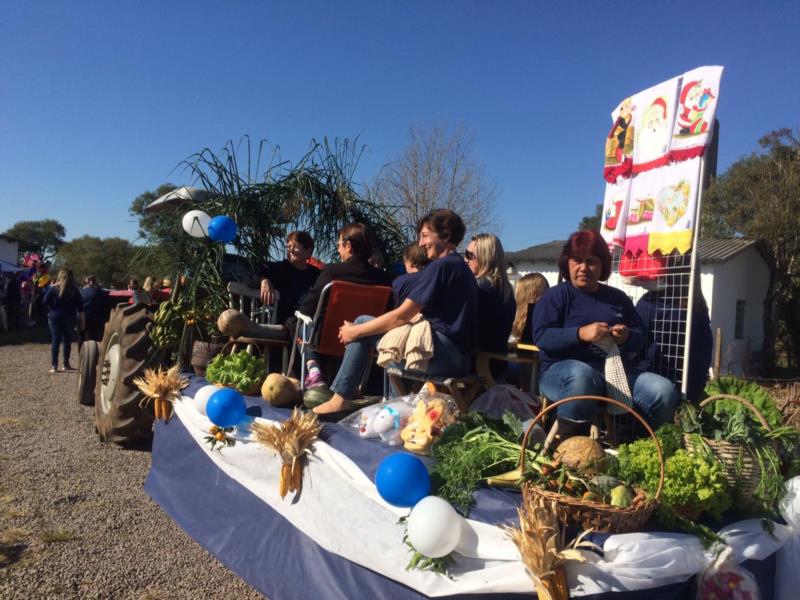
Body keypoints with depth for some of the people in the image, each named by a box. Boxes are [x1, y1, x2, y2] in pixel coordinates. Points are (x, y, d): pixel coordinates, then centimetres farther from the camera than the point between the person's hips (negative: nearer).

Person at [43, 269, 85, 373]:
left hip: (55, 318, -1)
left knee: (55, 341, 4)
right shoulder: (75, 290, -3)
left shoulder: (53, 289, -7)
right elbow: (80, 308, -2)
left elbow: (45, 302, -7)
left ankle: (54, 365, 1)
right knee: (67, 340, 8)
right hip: (69, 319, 1)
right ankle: (66, 364, 12)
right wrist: (82, 320, 3)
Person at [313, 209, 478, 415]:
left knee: (363, 323, -2)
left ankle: (340, 399, 0)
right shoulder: (460, 267, 20)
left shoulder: (440, 266, -10)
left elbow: (400, 316, -14)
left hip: (444, 354, -10)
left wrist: (355, 331, -2)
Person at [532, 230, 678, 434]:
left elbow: (640, 337, 19)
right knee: (581, 375, -41)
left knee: (664, 391, -19)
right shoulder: (555, 295, 3)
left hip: (614, 371, 5)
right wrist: (580, 334, -24)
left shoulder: (618, 298, 19)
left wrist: (627, 337, -6)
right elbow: (542, 336, -9)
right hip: (564, 369, -5)